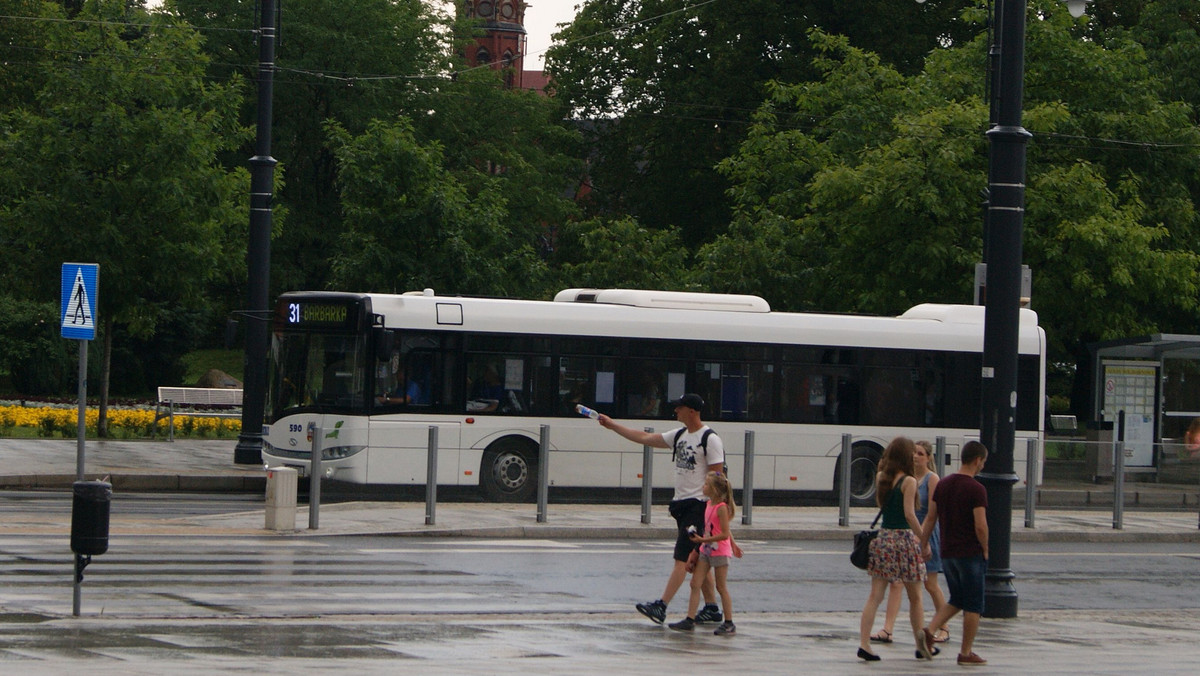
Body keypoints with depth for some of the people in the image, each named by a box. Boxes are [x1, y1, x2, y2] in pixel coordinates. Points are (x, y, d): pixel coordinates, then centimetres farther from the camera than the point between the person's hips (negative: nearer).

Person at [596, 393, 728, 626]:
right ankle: (711, 608, 17)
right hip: (681, 502, 9)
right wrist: (612, 425, 17)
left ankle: (661, 606, -15)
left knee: (682, 558, -11)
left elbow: (716, 476, -14)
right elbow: (645, 438, 17)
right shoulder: (679, 435, 13)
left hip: (698, 504, -9)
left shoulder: (710, 439, -11)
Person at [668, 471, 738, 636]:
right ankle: (690, 620, 2)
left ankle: (729, 624, 8)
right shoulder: (709, 504, 8)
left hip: (720, 552, -8)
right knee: (695, 584, 2)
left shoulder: (721, 507, -18)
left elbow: (725, 534, -21)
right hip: (706, 551, 8)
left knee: (721, 588, -1)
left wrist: (703, 540, -22)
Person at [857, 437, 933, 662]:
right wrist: (924, 540, -12)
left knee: (875, 596, 1)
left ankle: (864, 642, -11)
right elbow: (909, 514, -18)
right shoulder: (909, 482, -11)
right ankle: (922, 646, 20)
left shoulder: (880, 478, 5)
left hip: (883, 537, 4)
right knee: (915, 597, 11)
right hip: (905, 538, -4)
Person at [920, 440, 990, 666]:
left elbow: (930, 519, 10)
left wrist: (922, 545, 16)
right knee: (973, 605, 3)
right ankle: (966, 653, 5)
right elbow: (980, 526, -18)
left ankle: (929, 629, 0)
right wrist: (985, 550, -4)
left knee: (956, 600, 19)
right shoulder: (976, 489, -14)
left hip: (947, 553, 7)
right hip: (970, 553, -7)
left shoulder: (943, 485, 7)